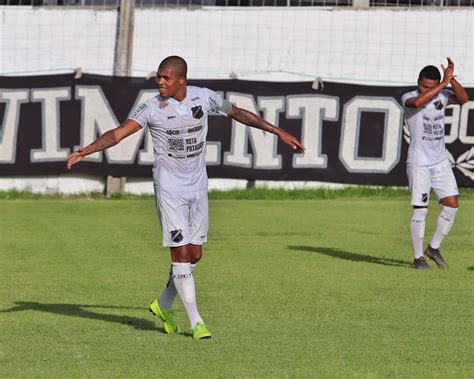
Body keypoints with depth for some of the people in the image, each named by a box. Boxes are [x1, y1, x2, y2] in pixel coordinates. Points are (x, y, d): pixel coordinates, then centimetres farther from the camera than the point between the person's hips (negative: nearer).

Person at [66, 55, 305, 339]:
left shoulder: (204, 98, -3)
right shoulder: (152, 109, -12)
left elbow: (238, 113, 11)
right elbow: (118, 134, -18)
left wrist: (278, 132, 17)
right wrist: (85, 151, -34)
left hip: (198, 186, 4)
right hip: (169, 188, -4)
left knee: (194, 254, 7)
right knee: (181, 253, -9)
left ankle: (164, 304, 28)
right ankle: (196, 322, -4)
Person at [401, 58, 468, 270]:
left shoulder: (441, 96, 5)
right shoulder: (408, 98, -10)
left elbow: (463, 99, -10)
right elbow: (418, 101, -33)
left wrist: (451, 79, -22)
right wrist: (444, 84, -33)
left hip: (440, 162, 5)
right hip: (418, 163, -5)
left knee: (451, 204, 0)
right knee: (420, 210, -4)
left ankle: (433, 248, 15)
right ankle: (418, 257, 6)